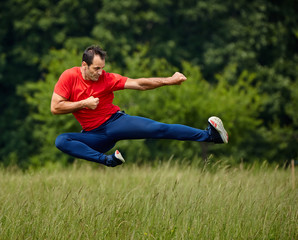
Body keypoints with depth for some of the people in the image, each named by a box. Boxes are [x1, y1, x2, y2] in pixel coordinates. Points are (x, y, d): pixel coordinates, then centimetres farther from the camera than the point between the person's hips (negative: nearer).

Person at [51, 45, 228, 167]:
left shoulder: (107, 79, -7)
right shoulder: (70, 77, -9)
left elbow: (138, 84, -10)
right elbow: (55, 108, -10)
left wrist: (169, 81, -20)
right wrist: (84, 103, -17)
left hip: (115, 120, 0)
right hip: (93, 133, 0)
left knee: (157, 129, -16)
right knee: (61, 141, -28)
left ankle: (209, 135, -17)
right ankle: (107, 160, -39)